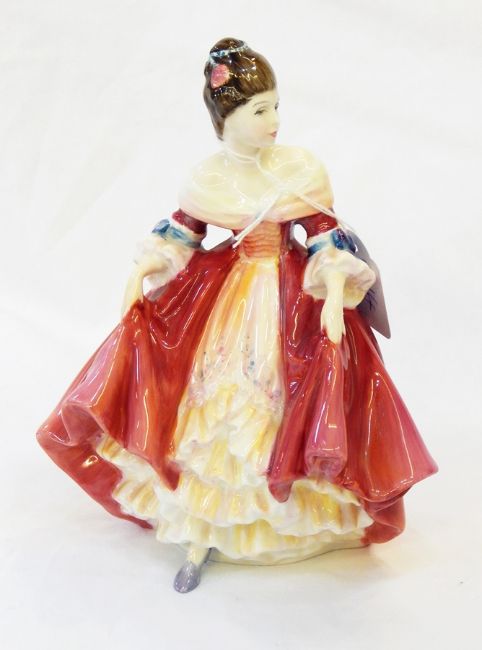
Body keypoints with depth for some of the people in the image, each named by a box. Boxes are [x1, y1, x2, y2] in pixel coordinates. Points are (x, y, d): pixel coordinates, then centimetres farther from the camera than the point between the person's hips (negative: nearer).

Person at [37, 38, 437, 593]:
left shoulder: (301, 169, -8)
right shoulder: (206, 179, -5)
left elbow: (328, 238, -8)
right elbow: (178, 234, 4)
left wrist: (334, 299, -20)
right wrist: (139, 276, -8)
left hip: (292, 300, -1)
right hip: (223, 297, 1)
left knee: (285, 409, 2)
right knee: (214, 410, 3)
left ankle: (292, 512, 29)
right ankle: (201, 536, 18)